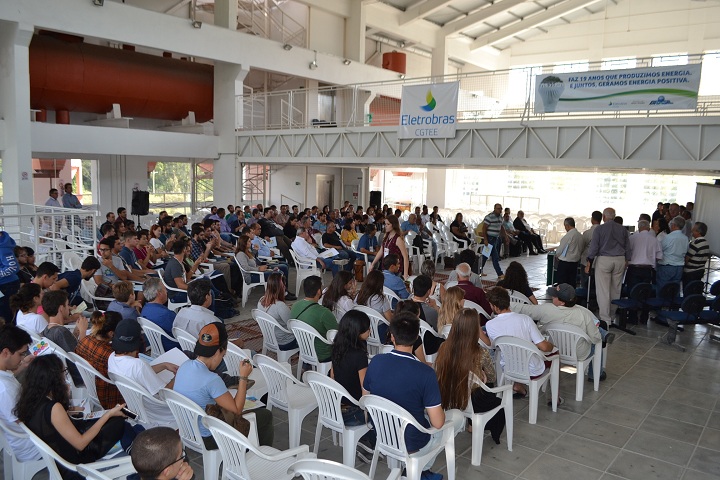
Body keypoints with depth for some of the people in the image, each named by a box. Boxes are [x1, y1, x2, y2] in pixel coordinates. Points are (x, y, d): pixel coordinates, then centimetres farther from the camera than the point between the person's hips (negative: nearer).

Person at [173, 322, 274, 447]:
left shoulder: (185, 366, -6)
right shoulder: (212, 380, -30)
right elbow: (237, 410, -19)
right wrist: (243, 377, -16)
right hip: (208, 439, -8)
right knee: (265, 416, 6)